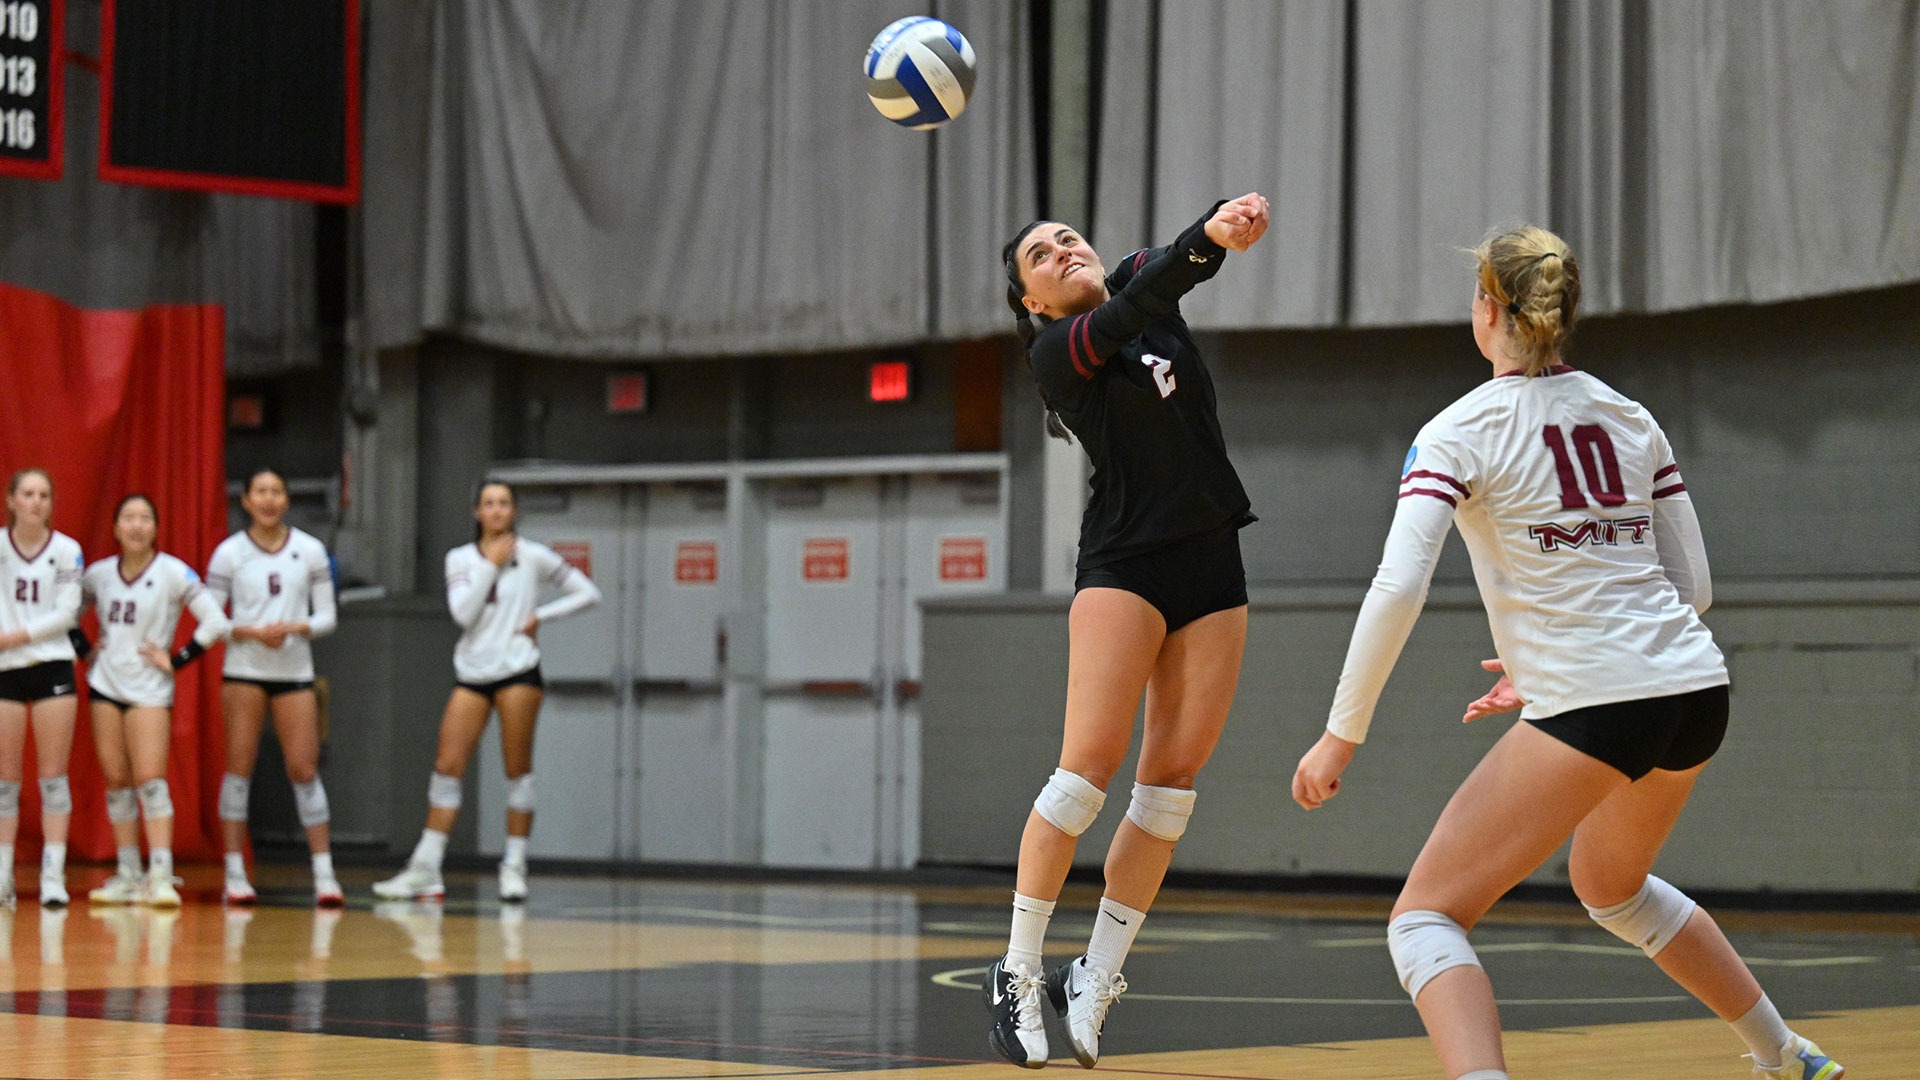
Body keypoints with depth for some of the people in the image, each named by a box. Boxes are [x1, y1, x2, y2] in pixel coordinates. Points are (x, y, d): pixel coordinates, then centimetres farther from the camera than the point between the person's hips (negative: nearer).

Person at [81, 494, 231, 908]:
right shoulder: (99, 574, 5)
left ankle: (160, 877, -15)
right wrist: (85, 651, 8)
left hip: (149, 689, -5)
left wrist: (176, 661, -12)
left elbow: (215, 622, -13)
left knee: (150, 781, -13)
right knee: (116, 781, 6)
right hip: (105, 684, 5)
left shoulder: (173, 573, -8)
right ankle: (128, 877, 12)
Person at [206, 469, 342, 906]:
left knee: (304, 768, -4)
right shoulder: (229, 553, 0)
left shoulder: (310, 551, 5)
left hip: (295, 672, 1)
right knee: (239, 765, -2)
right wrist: (252, 632, -15)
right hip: (244, 670, -1)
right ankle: (235, 874, 4)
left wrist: (297, 628, -14)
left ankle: (324, 875, -2)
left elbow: (327, 616, 6)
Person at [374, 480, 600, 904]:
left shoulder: (532, 555, 2)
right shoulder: (460, 559, 8)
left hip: (518, 671, -3)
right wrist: (491, 565, -9)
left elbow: (587, 593, 5)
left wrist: (540, 616, -4)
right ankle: (426, 870, -1)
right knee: (447, 766, -3)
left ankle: (515, 866, 4)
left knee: (518, 769, -3)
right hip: (471, 674, 3)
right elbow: (463, 613, -7)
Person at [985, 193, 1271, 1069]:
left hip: (1211, 568, 5)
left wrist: (1221, 226, -31)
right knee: (1089, 766, -14)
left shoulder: (1140, 284, 15)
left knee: (1172, 780, -1)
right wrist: (1208, 239, -37)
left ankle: (1096, 979, 4)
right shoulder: (1054, 354, -2)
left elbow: (1171, 268, -6)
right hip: (1124, 562, -5)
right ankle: (1018, 971, -6)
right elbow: (1129, 317, -20)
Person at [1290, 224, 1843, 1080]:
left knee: (1426, 917, -3)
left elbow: (1396, 591, -15)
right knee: (1612, 886, 34)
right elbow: (1692, 584, 15)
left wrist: (1342, 734, -8)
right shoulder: (1630, 418, 13)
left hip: (1593, 707, -7)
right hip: (1695, 689, 7)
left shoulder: (1458, 433, -4)